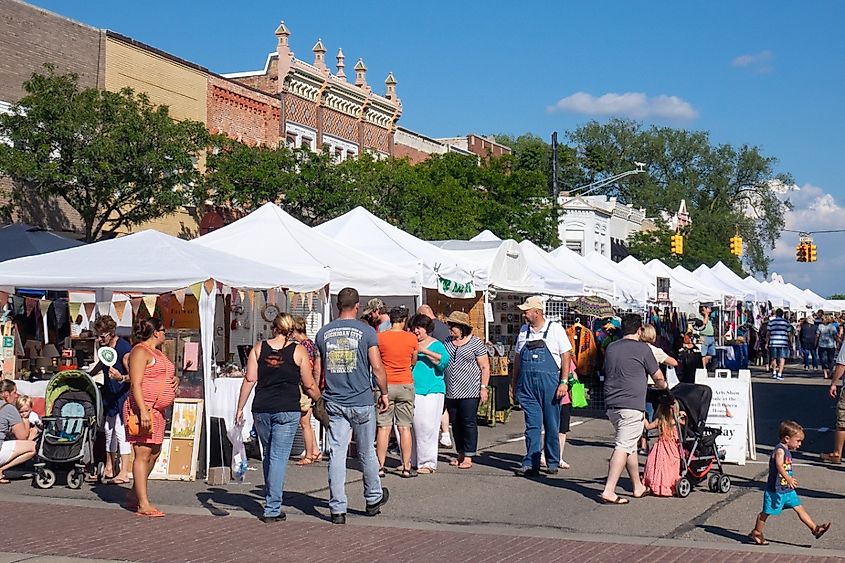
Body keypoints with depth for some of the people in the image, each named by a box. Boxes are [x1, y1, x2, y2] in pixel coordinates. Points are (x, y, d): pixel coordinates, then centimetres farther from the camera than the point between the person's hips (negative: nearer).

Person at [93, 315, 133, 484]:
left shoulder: (124, 348, -20)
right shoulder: (104, 346, 5)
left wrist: (121, 378, -38)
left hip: (122, 394, -9)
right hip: (110, 394, 9)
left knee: (120, 429, -10)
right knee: (108, 429, 14)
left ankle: (124, 473, -7)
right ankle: (109, 469, 24)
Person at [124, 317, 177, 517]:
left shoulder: (158, 353, 21)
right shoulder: (140, 351, -9)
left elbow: (165, 377, 35)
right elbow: (136, 384, -17)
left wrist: (174, 379, 11)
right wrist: (143, 411, -26)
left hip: (158, 411, 10)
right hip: (142, 409, -10)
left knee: (154, 453, 14)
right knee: (143, 454, -10)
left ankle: (136, 493, 26)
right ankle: (143, 504, -11)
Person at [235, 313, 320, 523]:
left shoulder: (259, 348, 6)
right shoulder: (299, 350, 0)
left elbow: (249, 379, 3)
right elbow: (309, 385, 2)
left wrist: (240, 408, 7)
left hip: (261, 409, 3)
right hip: (287, 410, -3)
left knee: (268, 455, 18)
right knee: (279, 457, -1)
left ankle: (271, 502, 27)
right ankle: (272, 509, -3)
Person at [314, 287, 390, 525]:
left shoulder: (324, 333, 5)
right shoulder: (366, 332, -5)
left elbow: (317, 370, 9)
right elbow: (377, 367, -7)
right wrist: (384, 393, 6)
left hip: (334, 403, 2)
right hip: (361, 402, -2)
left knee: (336, 454, 2)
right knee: (366, 452, 13)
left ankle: (337, 509, 0)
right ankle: (373, 499, 29)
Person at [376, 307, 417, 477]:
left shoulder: (380, 337, -6)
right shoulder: (411, 338, -3)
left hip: (385, 385, 0)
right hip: (405, 385, 0)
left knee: (383, 427, 3)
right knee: (405, 428, 5)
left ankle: (380, 467, 3)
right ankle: (406, 468, 6)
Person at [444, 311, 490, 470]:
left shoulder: (476, 343, -4)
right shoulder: (447, 342, 11)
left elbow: (485, 367, -2)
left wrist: (483, 387, -9)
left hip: (469, 391, -5)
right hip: (451, 391, 6)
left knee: (469, 423, -4)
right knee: (455, 424, 10)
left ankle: (468, 457, 1)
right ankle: (460, 454, 20)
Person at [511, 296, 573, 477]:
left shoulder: (555, 329, -1)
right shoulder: (523, 331, 12)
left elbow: (565, 357, -3)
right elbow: (517, 358, 18)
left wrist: (564, 382, -10)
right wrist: (514, 382, 17)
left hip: (549, 382, -3)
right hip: (527, 383, 3)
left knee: (551, 425, 5)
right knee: (532, 424, -1)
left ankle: (553, 462, 17)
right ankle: (531, 463, -2)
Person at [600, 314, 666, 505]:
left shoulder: (611, 348, 13)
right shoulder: (642, 349, -4)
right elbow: (658, 378, 4)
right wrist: (663, 386, 26)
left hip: (611, 403, 7)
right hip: (631, 405, -7)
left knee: (630, 445, 18)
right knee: (623, 446, -9)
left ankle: (638, 487, 27)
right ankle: (609, 491, -17)